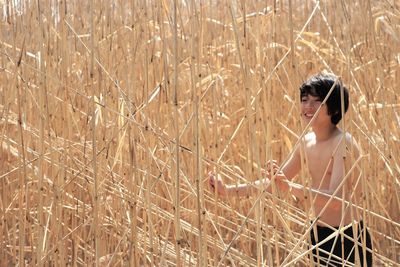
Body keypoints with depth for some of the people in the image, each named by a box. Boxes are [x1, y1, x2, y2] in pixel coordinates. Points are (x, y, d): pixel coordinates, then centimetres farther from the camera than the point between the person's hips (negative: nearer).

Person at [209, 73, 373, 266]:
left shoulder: (343, 142, -18)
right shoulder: (307, 142, 5)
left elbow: (336, 199, -29)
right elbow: (276, 181, 12)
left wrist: (291, 188, -40)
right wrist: (228, 190, 5)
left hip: (348, 240, -7)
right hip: (319, 236, 7)